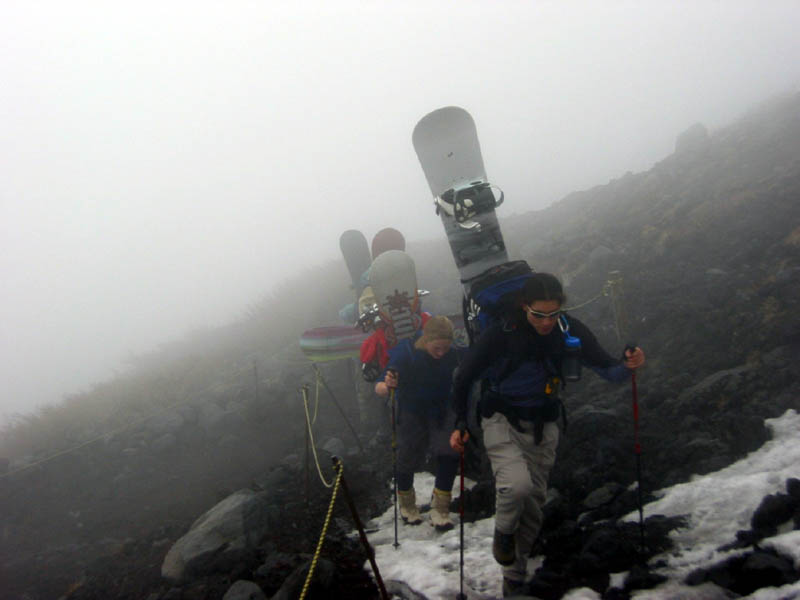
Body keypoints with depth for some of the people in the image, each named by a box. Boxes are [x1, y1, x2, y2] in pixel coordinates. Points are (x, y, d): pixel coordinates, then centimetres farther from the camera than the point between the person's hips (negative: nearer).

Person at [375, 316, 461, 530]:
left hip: (441, 411, 2)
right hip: (412, 411, -2)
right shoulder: (405, 354, -30)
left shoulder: (452, 355, -21)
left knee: (449, 452, -12)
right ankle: (407, 504, 33)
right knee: (408, 458, 4)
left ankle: (440, 508, 2)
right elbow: (378, 388, -33)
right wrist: (386, 386, -56)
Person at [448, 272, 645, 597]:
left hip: (543, 426, 4)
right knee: (518, 485, -29)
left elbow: (604, 366, -7)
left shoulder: (570, 330, -11)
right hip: (502, 422, -3)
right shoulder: (500, 333, -20)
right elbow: (464, 377, -9)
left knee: (533, 507, 10)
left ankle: (514, 578, 31)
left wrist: (626, 366, -29)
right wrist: (460, 424, -11)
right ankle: (503, 532, 4)